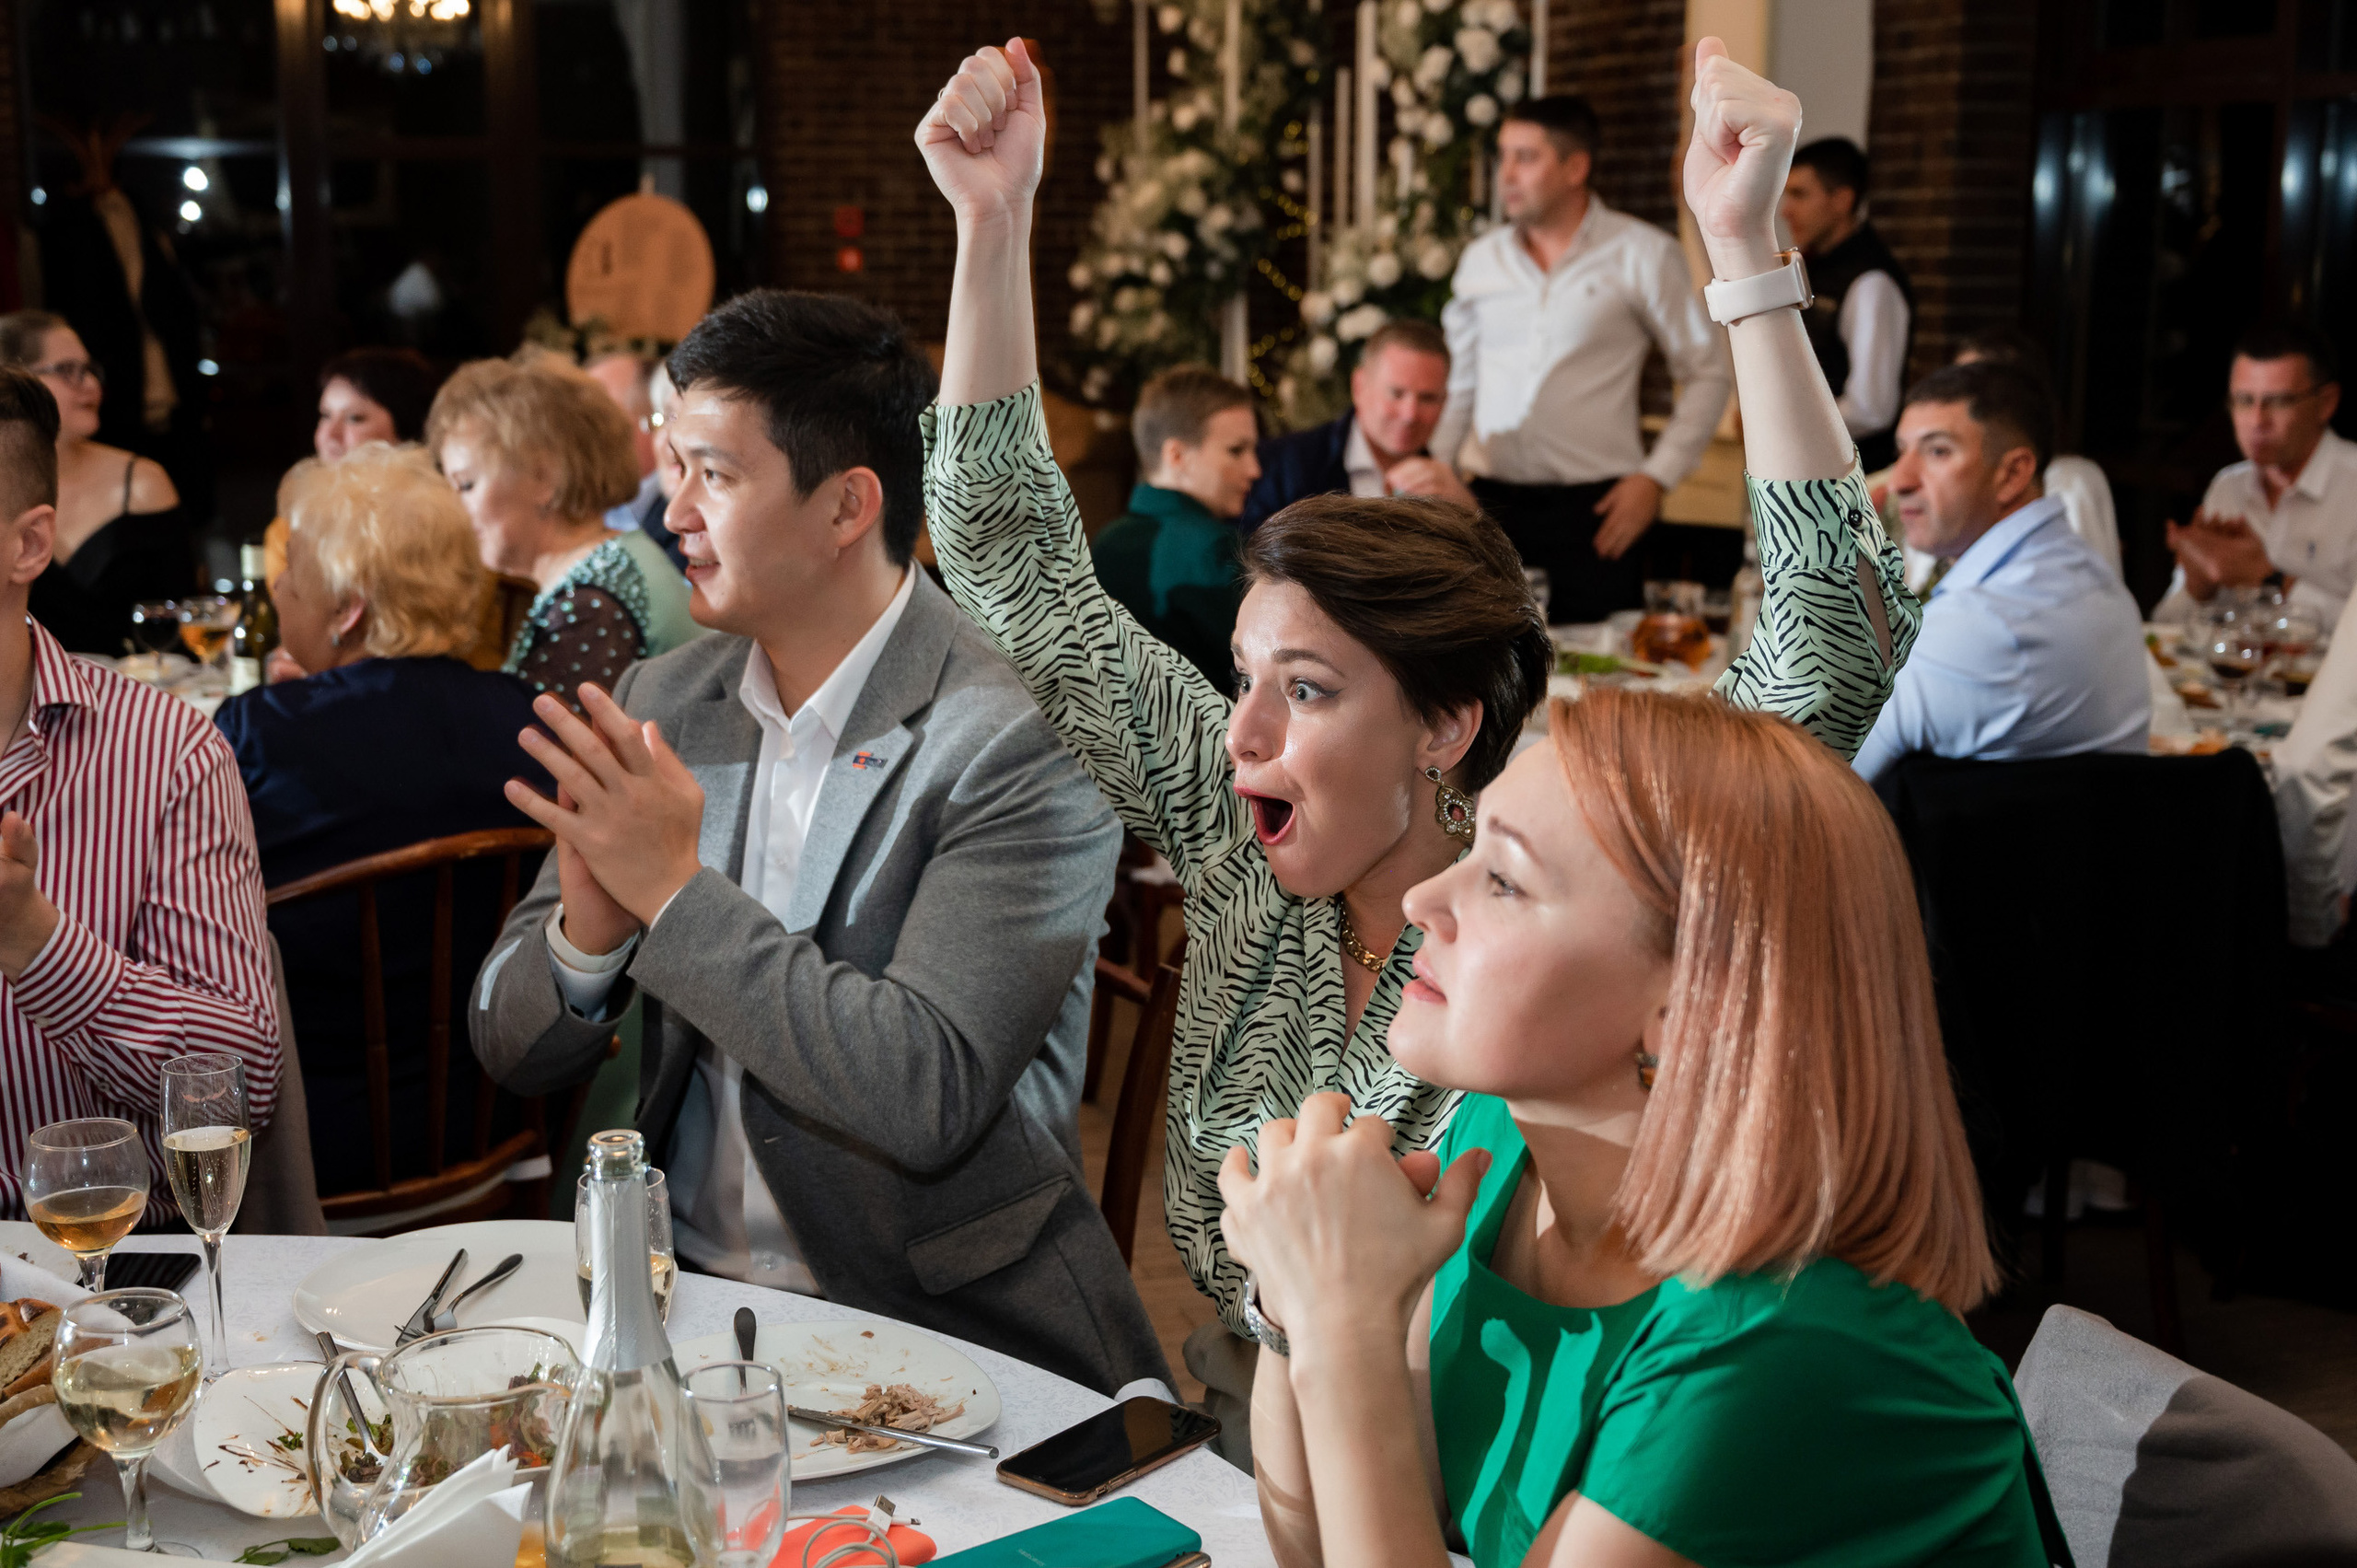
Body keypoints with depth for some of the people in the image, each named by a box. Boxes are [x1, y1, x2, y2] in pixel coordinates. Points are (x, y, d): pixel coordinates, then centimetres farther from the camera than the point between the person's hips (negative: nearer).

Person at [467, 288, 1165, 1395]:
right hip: (683, 1294, 5)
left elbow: (931, 1095, -23)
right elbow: (513, 1053, 8)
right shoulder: (660, 704, 6)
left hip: (946, 1336, -5)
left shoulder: (1027, 740, -13)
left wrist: (679, 890, -20)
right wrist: (589, 929, -14)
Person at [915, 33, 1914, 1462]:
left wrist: (1748, 255, -29)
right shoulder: (1235, 839, 0)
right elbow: (1016, 560, 3)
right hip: (1232, 1435, 5)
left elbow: (1839, 644, -24)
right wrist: (994, 223, -4)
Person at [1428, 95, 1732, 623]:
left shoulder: (1643, 256, 0)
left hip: (1593, 510, -3)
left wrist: (1656, 477, -6)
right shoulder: (1481, 259, 11)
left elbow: (1707, 373, 3)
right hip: (1491, 502, 3)